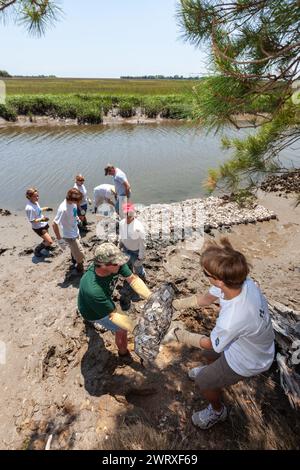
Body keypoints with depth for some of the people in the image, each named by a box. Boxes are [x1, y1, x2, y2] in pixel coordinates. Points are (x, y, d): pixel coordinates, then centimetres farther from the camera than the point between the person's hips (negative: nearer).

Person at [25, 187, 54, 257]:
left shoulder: (35, 202, -4)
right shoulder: (29, 208, -30)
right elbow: (32, 221, -24)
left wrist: (45, 209, 2)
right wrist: (41, 219, -37)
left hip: (44, 224, 9)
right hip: (38, 227, -8)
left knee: (46, 240, 20)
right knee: (50, 242, -6)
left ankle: (44, 251, 45)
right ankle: (37, 250, 17)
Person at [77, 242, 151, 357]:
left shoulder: (115, 263, -35)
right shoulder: (93, 290, -48)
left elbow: (133, 279, -28)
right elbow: (114, 315, -39)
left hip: (105, 299, 6)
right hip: (94, 312, -6)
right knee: (121, 330, 3)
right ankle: (123, 352, 36)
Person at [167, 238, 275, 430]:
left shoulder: (231, 321, -46)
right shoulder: (241, 282, -27)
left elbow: (210, 343, -21)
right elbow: (206, 298, -8)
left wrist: (179, 334, -10)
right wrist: (173, 304, -3)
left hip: (248, 360, -6)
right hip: (246, 342, 6)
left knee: (203, 382, 15)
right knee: (208, 353, 30)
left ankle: (217, 411, 46)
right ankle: (213, 371, 63)